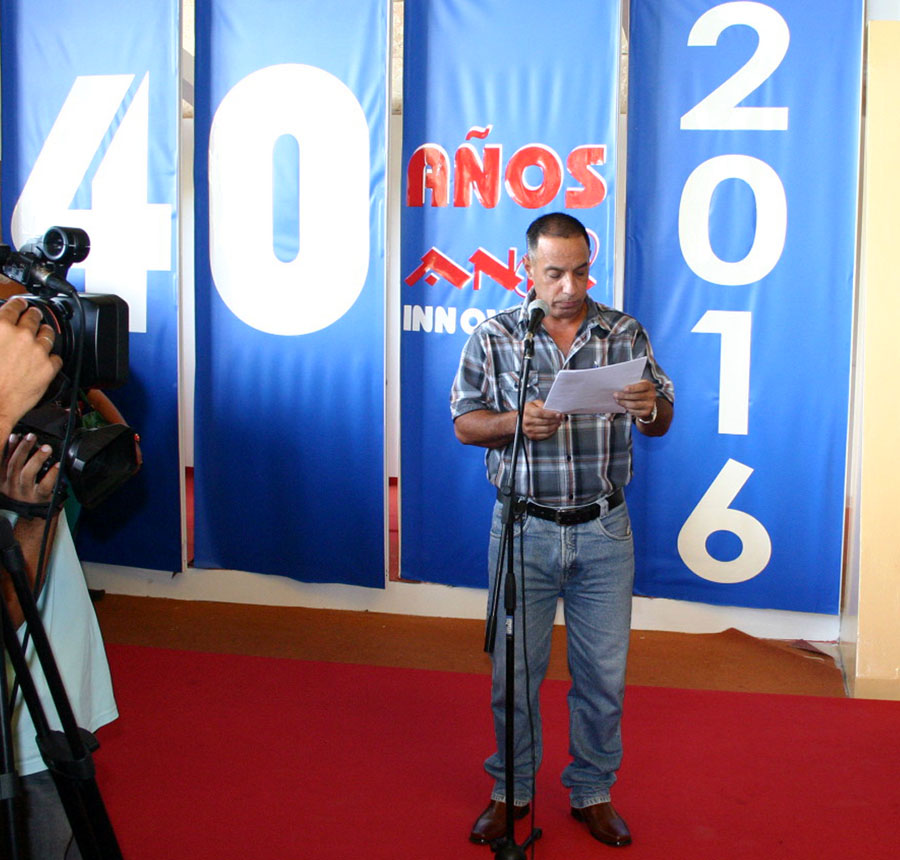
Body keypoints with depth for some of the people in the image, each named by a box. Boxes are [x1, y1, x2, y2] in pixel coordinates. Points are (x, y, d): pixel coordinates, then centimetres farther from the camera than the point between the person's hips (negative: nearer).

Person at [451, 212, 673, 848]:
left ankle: (593, 793, 27)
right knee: (515, 670, 8)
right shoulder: (494, 338, 0)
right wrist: (515, 421, -18)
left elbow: (662, 420, 7)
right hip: (525, 528, -1)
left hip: (604, 532, 1)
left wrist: (650, 409, -17)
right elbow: (464, 423, 2)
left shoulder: (626, 334, 3)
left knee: (604, 672, 8)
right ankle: (511, 790, 27)